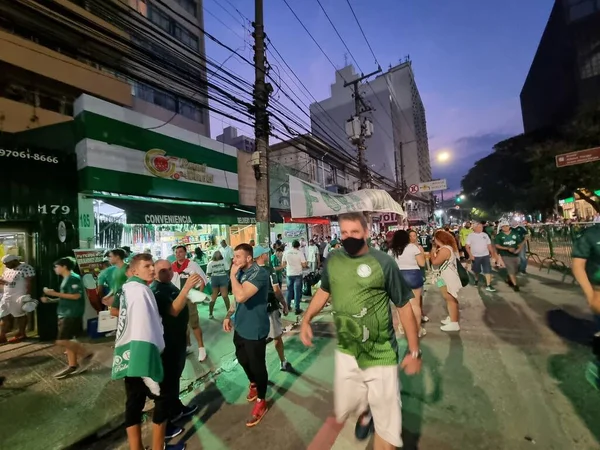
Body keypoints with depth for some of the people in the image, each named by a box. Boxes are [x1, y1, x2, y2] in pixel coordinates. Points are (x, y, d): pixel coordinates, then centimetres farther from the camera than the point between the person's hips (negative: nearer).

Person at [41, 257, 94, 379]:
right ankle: (72, 366, 22)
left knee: (62, 341, -11)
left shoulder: (73, 278, -16)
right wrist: (50, 300, 12)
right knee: (67, 341, 13)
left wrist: (55, 293, -18)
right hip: (65, 314, 10)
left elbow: (76, 296, -23)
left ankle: (86, 354, 2)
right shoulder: (66, 279, 15)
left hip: (72, 314, -10)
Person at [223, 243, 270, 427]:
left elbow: (241, 296, -36)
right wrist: (228, 316, 8)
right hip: (240, 326, 9)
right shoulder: (240, 272, 2)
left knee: (257, 365, 7)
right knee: (242, 359, 25)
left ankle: (261, 402, 29)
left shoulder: (259, 273, -25)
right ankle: (253, 384, 52)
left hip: (254, 329, -8)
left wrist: (232, 275, -25)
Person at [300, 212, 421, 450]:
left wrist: (414, 350, -6)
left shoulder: (383, 262, -18)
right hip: (346, 351, 4)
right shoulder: (332, 260, -5)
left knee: (386, 424, 9)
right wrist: (307, 320, 0)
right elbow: (324, 291, 11)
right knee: (343, 410, 24)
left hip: (380, 354, -4)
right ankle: (366, 410, 56)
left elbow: (404, 306, -9)